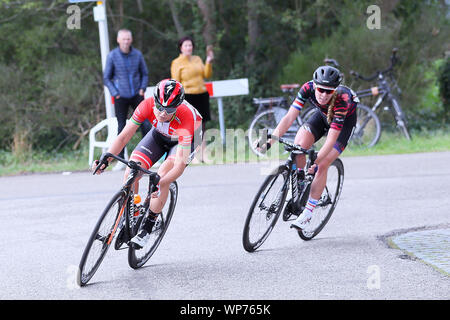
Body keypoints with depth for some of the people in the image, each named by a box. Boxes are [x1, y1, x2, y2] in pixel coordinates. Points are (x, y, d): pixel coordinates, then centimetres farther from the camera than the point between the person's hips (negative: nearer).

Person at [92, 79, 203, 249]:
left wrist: (159, 183, -58)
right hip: (160, 134, 4)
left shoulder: (185, 118, -41)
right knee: (130, 173, -16)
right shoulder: (147, 106, -33)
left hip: (185, 138, -4)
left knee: (162, 177, -28)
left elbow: (180, 165, -43)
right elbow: (124, 136, -26)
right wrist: (105, 160, -41)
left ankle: (147, 228, -11)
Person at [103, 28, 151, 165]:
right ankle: (121, 159, 7)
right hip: (121, 97, -2)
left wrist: (142, 89, -1)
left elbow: (144, 74, 14)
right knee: (122, 127, 1)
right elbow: (106, 78, 1)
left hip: (137, 96, 2)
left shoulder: (137, 54, 2)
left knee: (145, 124, -6)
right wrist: (115, 94, -7)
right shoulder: (112, 56, -5)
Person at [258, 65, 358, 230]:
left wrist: (315, 162, -52)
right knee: (298, 146, -23)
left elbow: (331, 140, -42)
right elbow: (289, 117, -34)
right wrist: (270, 141, -45)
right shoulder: (308, 88, -32)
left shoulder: (341, 100, -41)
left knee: (322, 166, -16)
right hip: (323, 115, 4)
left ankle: (307, 214, -6)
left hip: (345, 120, -4)